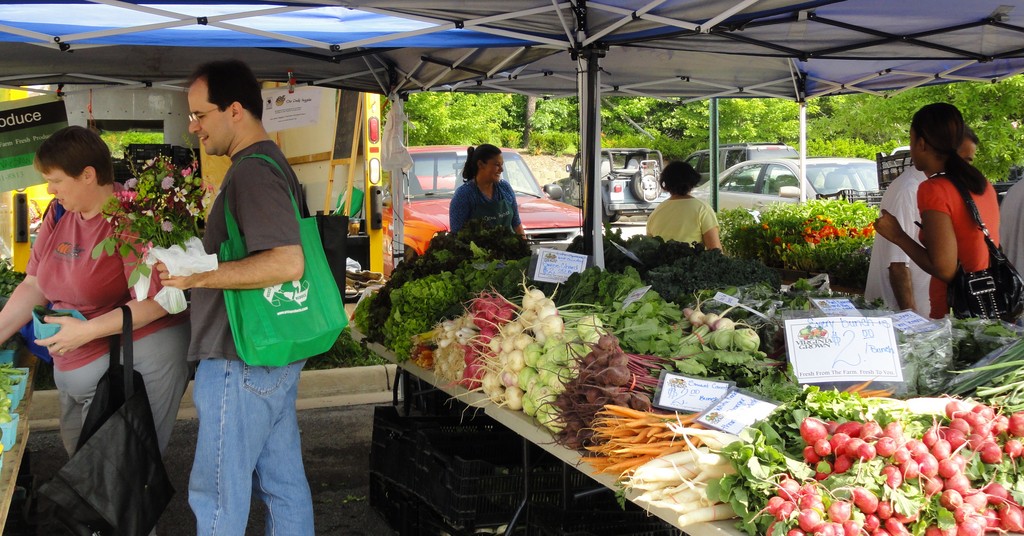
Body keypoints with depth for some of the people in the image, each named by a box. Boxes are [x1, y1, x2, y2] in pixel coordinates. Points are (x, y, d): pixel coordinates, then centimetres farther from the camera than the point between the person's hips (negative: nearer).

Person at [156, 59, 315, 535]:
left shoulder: (251, 172, -19)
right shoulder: (273, 163, 14)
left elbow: (287, 263, -29)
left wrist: (198, 276, -24)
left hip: (241, 364, -10)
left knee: (217, 495, 2)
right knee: (284, 481, 16)